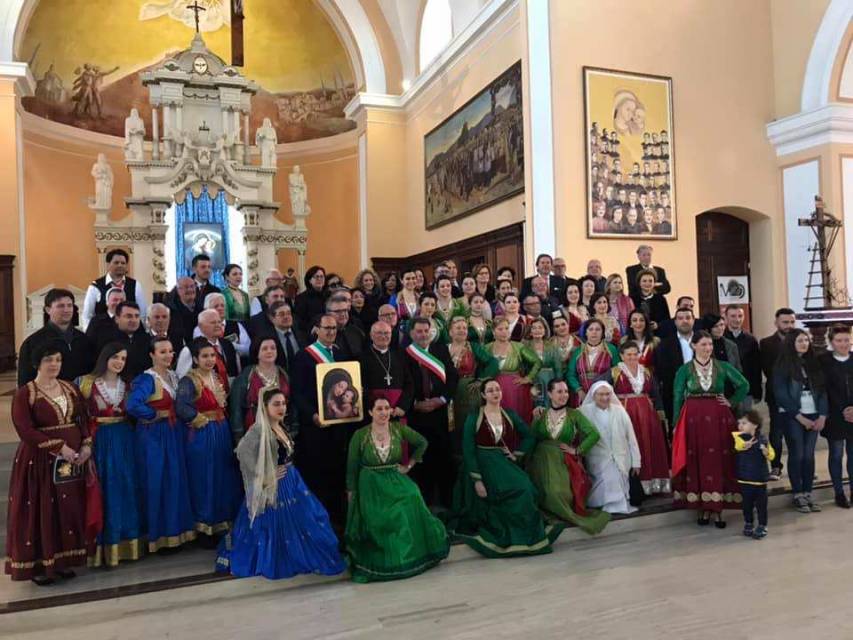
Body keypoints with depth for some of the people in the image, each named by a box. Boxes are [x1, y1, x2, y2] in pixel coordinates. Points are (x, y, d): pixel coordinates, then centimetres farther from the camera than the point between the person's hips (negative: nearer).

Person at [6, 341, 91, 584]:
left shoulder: (70, 388, 9)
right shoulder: (24, 393, -7)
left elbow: (83, 419, 10)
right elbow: (25, 430, -15)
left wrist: (86, 445, -6)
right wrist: (58, 447, -20)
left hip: (72, 458, 5)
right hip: (39, 461, -5)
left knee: (69, 510, 9)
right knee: (40, 512, 1)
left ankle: (62, 560, 21)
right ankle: (38, 565, 14)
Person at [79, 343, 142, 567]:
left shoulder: (127, 384, 9)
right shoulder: (88, 382, -3)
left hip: (125, 441, 4)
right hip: (100, 442, -4)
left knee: (126, 489, 8)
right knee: (104, 492, 0)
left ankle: (126, 541, 20)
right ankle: (104, 545, 10)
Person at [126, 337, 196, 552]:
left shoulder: (173, 376, 9)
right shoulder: (147, 379, -14)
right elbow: (133, 405, -30)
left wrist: (173, 415, 1)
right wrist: (156, 415, -17)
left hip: (174, 434, 7)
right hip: (154, 435, -7)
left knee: (176, 481, 12)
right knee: (155, 483, 1)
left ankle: (174, 529, 25)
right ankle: (156, 534, 14)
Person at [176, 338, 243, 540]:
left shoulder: (218, 376, 10)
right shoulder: (189, 380, -12)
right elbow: (181, 408, -28)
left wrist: (223, 421, 5)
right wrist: (200, 419, -16)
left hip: (222, 433, 7)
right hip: (201, 436, -7)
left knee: (224, 478, 12)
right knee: (204, 480, 1)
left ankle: (222, 522, 26)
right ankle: (204, 527, 15)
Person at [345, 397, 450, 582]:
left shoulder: (399, 429, -3)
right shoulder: (360, 435, -8)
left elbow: (422, 443, 10)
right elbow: (352, 467, -2)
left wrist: (409, 465, 6)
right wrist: (351, 493, -1)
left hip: (396, 482, 1)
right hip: (370, 487, -1)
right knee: (374, 527, -4)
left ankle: (410, 558, 8)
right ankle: (379, 565, 17)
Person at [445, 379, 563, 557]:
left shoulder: (510, 415, 9)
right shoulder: (474, 418, -3)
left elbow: (529, 437, 16)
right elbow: (468, 450, -8)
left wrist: (517, 454, 1)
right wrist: (476, 480, -16)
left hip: (505, 463, 4)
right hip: (483, 464, -4)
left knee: (525, 489, -24)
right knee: (518, 490, -26)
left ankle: (528, 533, -5)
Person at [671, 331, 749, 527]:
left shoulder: (723, 367, 3)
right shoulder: (685, 370, 0)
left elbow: (744, 385, 11)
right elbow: (678, 398, 0)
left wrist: (731, 402, 2)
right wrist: (676, 425, -2)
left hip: (718, 420, 1)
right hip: (694, 420, -1)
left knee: (719, 462, 3)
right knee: (697, 464, 3)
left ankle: (718, 508, 11)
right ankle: (703, 508, 13)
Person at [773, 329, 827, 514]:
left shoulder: (813, 363, 10)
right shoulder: (782, 365, -4)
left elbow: (822, 389, 7)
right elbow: (781, 394, -9)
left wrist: (822, 415, -4)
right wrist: (800, 417, -10)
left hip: (813, 415, 4)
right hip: (792, 416, -4)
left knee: (809, 455, 5)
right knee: (796, 455, -2)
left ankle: (808, 493, 14)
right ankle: (798, 495, 8)